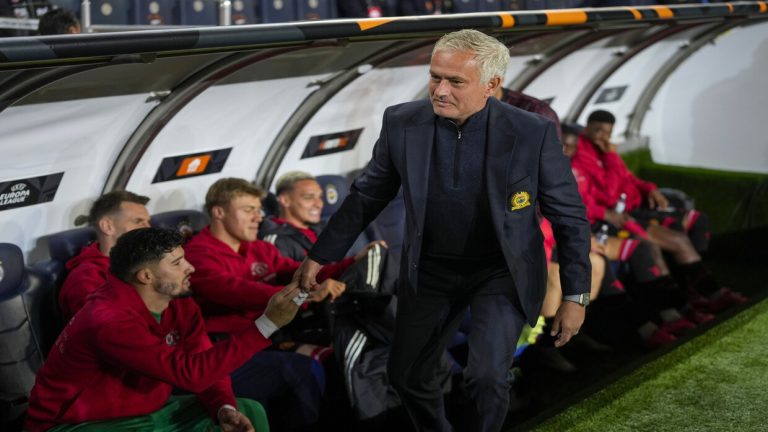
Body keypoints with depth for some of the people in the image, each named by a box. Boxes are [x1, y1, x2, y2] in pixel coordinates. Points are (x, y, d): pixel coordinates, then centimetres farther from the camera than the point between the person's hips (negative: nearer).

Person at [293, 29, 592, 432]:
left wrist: (575, 295, -9)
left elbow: (569, 216, -9)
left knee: (486, 376, -22)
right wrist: (319, 256, 4)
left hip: (502, 271, -3)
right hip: (430, 270, 3)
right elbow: (366, 196, 1)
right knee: (407, 376, 12)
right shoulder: (402, 122, -13)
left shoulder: (532, 133, -20)